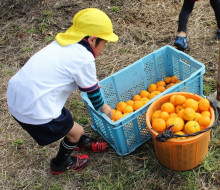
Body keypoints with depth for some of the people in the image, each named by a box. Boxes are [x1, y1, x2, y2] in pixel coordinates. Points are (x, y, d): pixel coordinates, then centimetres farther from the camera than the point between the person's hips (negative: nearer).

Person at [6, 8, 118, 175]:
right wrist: (103, 108, 17)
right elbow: (92, 91, 0)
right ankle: (60, 165, 40)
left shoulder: (62, 43, 9)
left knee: (66, 121, 29)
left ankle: (82, 142, 55)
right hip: (36, 110, -8)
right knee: (76, 131, 16)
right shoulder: (84, 59, -14)